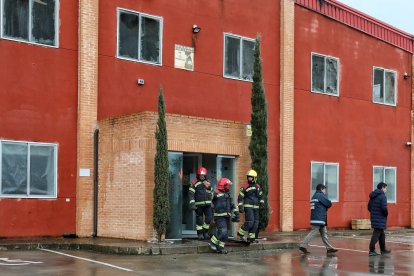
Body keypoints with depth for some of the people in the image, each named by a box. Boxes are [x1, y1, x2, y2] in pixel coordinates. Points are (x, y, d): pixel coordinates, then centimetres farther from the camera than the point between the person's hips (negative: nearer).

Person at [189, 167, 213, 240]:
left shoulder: (208, 183, 14)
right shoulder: (194, 183, -3)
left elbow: (210, 193, 22)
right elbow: (191, 194, -8)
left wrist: (212, 203, 19)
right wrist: (192, 203, -17)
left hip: (207, 204, 4)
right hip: (198, 204, -4)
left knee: (209, 218, -1)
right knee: (199, 219, 1)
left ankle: (205, 232, 16)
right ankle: (200, 234, 11)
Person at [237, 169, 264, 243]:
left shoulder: (258, 187, 11)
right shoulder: (245, 187, -6)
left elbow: (260, 196, 23)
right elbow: (240, 198, -5)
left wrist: (262, 203, 9)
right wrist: (240, 207, -12)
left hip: (256, 208, 6)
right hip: (248, 207, -6)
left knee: (255, 223, 3)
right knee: (249, 222, -16)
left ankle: (251, 238, 11)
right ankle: (240, 234, 0)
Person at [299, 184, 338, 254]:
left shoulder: (315, 196, 19)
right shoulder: (320, 195, -10)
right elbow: (329, 204, -10)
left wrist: (325, 207, 6)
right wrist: (326, 206, 11)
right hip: (318, 219, -10)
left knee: (324, 233, 10)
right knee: (313, 232, -9)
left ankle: (329, 248, 12)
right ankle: (303, 246, -9)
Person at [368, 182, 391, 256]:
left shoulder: (372, 196, 12)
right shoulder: (382, 196, -14)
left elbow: (369, 207, 16)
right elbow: (384, 208, -22)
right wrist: (386, 214, -4)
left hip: (374, 218, 9)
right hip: (380, 219, -9)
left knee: (382, 234, 19)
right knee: (376, 234, -7)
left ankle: (383, 249, 27)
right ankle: (372, 251, -10)